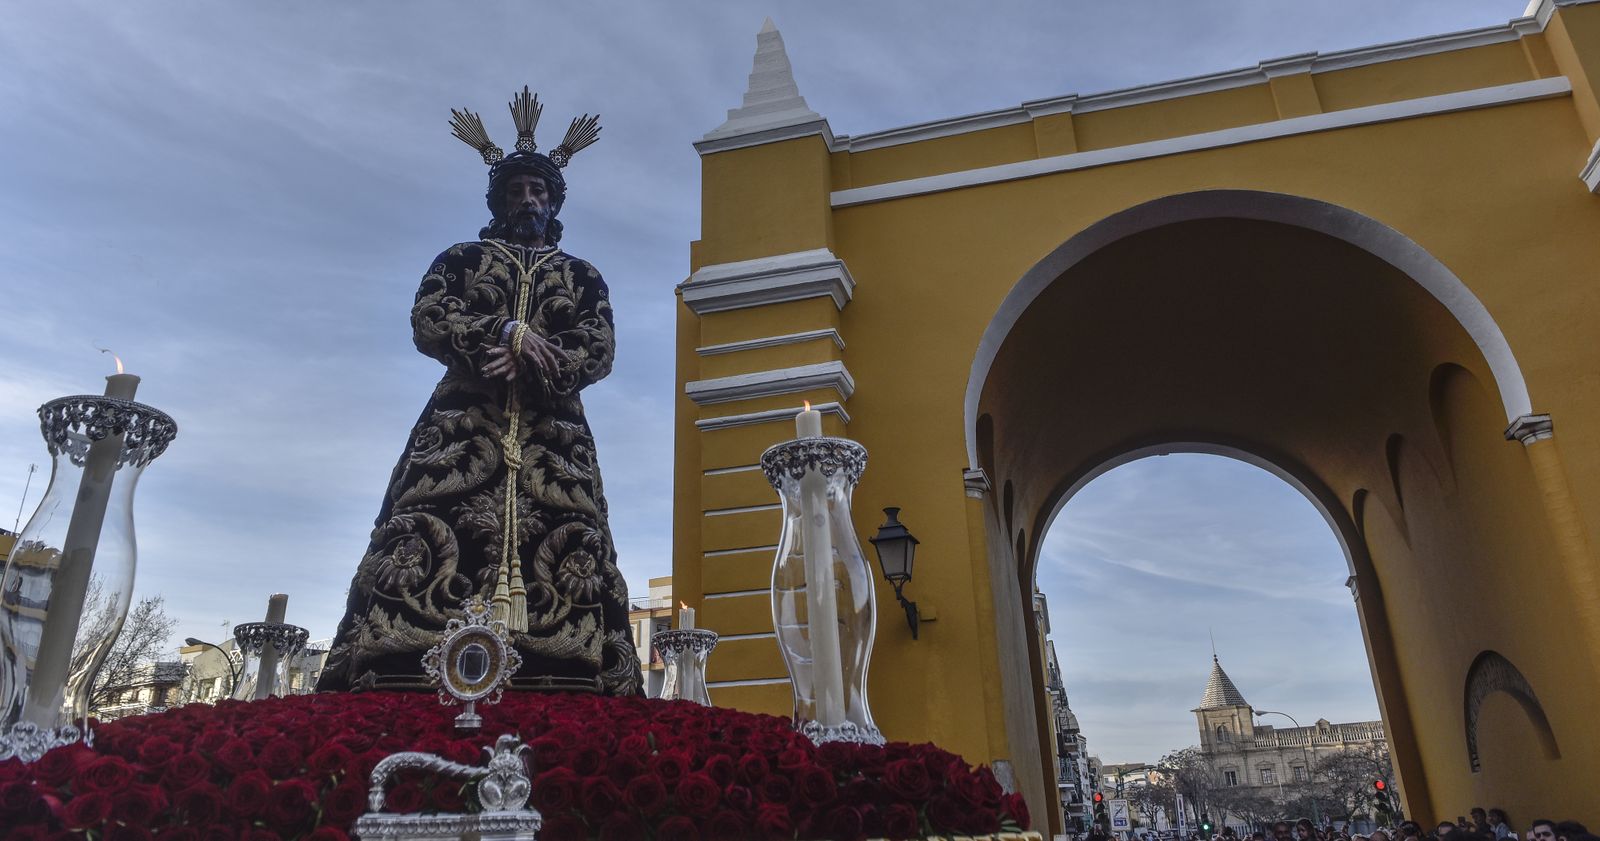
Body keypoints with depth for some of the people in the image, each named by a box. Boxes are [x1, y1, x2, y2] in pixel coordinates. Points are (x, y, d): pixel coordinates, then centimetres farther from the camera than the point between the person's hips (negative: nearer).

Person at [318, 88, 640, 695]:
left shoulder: (582, 276, 20)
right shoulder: (460, 258, 20)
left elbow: (600, 350, 4)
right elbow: (426, 320, 3)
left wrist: (531, 365, -13)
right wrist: (505, 332, -12)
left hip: (552, 431, 1)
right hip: (463, 423, 0)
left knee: (566, 548, -15)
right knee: (430, 539, -17)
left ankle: (553, 687, -19)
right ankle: (413, 688, -21)